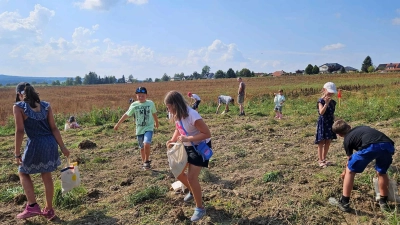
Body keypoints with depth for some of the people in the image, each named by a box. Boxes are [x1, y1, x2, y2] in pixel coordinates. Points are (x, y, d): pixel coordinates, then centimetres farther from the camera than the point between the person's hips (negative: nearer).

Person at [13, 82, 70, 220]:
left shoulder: (18, 107, -4)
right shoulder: (46, 106, 7)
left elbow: (20, 131, -10)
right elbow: (54, 128, 3)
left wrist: (17, 154, -5)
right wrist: (62, 147, 6)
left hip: (35, 145, -4)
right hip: (51, 143, 5)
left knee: (23, 173, 21)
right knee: (47, 176, 17)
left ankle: (32, 206, 14)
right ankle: (49, 210, 27)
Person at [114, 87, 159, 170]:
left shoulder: (150, 103, -4)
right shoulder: (134, 105, -4)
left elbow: (154, 113, 12)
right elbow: (126, 115, 3)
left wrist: (156, 122, 27)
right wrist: (118, 124, 6)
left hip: (149, 128, -2)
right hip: (139, 129, 2)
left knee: (146, 144, -22)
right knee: (142, 147, 13)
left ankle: (147, 161, 0)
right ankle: (144, 163, 32)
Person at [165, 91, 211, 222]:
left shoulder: (192, 116, -32)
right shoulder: (176, 115, -8)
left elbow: (207, 134, -28)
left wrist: (187, 138, -33)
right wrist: (172, 140, -11)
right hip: (187, 146, 8)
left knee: (192, 178, -11)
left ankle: (200, 208, 10)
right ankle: (192, 192, 42)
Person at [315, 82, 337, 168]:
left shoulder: (332, 102, 9)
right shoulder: (321, 101, -12)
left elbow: (333, 114, 15)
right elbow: (321, 112, -26)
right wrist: (326, 103, -33)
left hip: (330, 124, 7)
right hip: (322, 123, -7)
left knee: (328, 142, 11)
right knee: (321, 142, -1)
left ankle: (324, 159, 24)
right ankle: (320, 160, 8)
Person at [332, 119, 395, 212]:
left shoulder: (347, 139, 23)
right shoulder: (361, 128, 37)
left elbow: (350, 160, 36)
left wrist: (345, 172, 53)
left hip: (371, 146, -5)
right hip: (388, 145, 6)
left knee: (350, 171, 15)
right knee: (381, 172, 33)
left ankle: (344, 202, 18)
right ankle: (384, 202, 41)